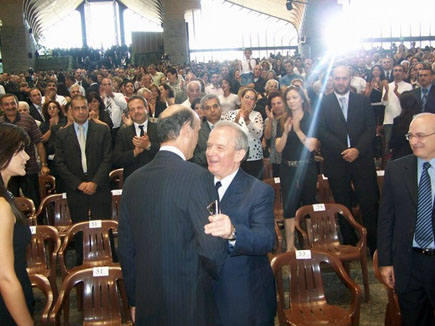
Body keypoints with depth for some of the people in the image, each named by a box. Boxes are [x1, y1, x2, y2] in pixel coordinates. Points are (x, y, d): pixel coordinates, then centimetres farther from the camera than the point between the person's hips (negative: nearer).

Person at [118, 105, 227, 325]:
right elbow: (212, 247, -22)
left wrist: (134, 301, 18)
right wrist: (215, 272, 1)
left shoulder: (133, 181, 0)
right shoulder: (196, 176, -18)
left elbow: (126, 249, 7)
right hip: (189, 307, -5)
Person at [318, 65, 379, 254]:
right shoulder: (323, 103, 5)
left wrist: (357, 150, -11)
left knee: (369, 204, -1)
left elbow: (371, 128, 3)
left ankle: (374, 246, 10)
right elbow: (322, 132, -3)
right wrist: (343, 151, -12)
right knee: (343, 206, 6)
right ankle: (349, 245, 17)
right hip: (336, 162, 0)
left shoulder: (362, 100, 9)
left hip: (362, 159, 0)